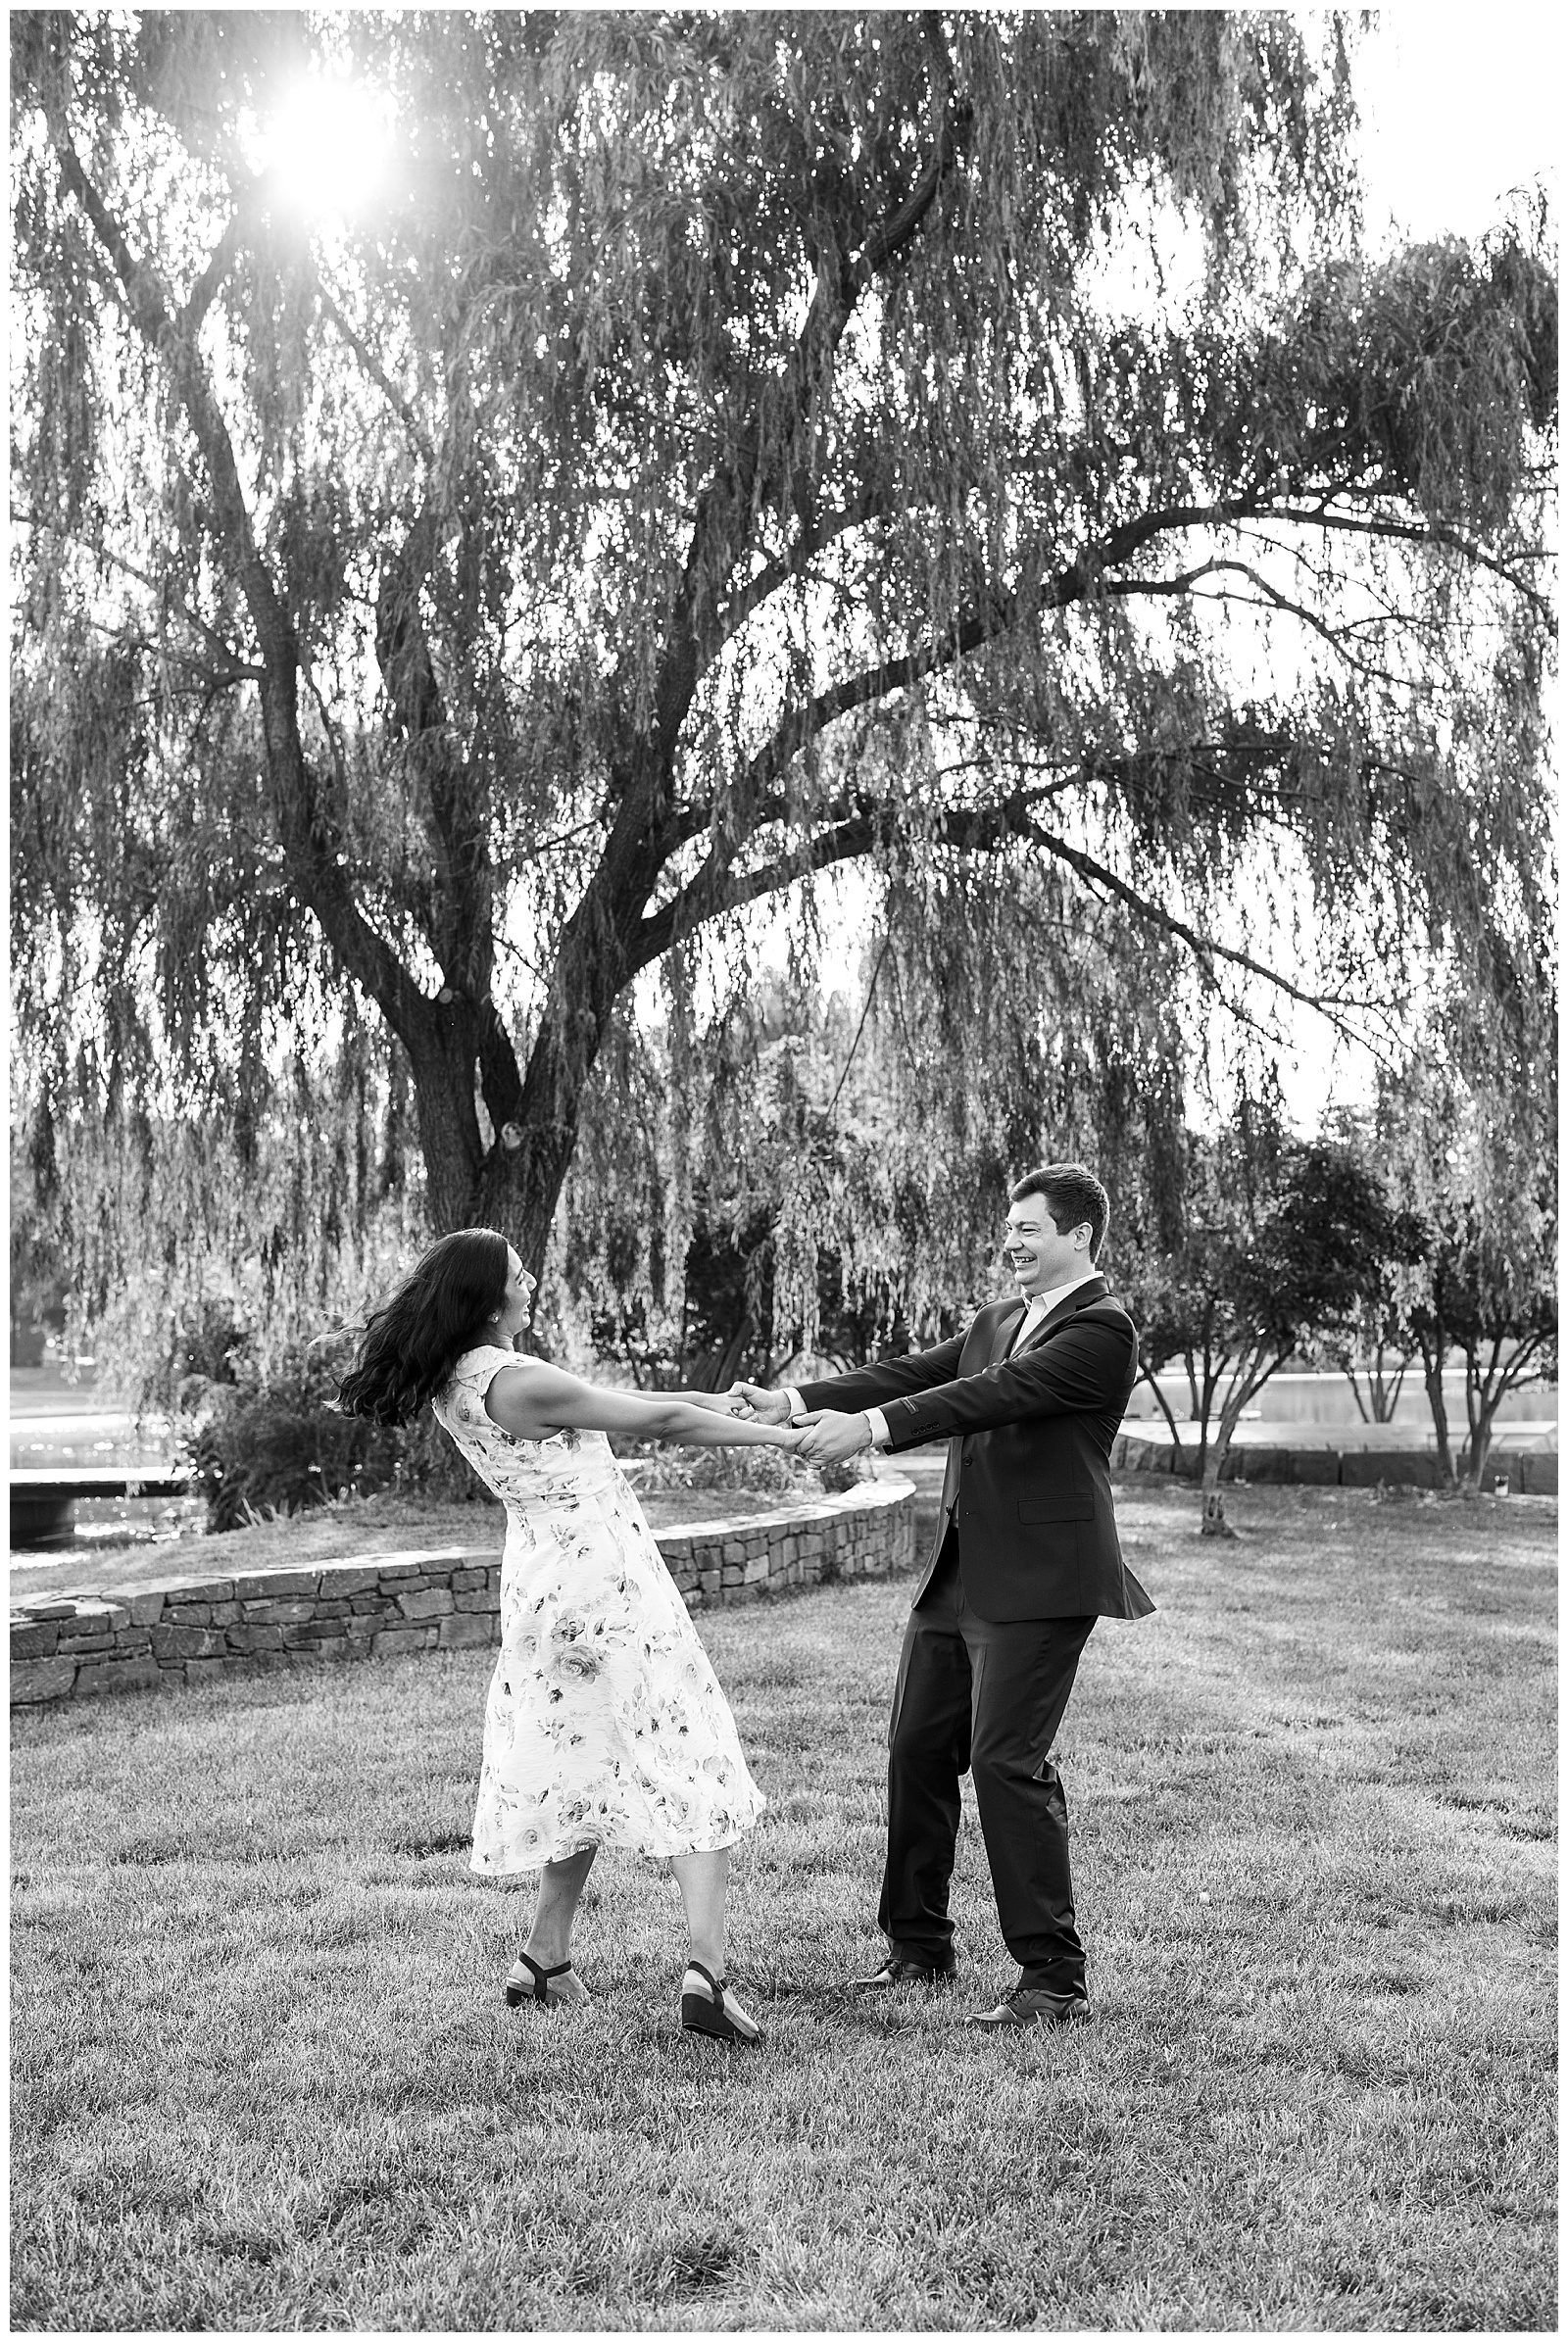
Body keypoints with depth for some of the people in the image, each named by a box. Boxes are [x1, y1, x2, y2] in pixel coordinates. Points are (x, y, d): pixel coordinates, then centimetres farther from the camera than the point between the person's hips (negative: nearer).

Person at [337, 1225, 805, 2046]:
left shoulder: (455, 1382, 5)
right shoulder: (518, 1383, -21)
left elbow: (590, 1404, 13)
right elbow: (658, 1422, -16)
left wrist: (701, 1401, 14)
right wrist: (785, 1437, -7)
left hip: (540, 1586, 8)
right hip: (608, 1579, -8)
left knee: (586, 1768, 22)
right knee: (690, 1766, -1)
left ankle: (545, 1960, 27)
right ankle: (706, 1971, -8)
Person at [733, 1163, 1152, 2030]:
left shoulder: (1101, 1327, -10)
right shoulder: (998, 1320, 18)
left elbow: (996, 1393, -22)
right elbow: (914, 1372, 8)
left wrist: (871, 1426, -31)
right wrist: (799, 1401, -6)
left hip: (1040, 1582, -9)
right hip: (959, 1576, 9)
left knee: (1006, 1761, -12)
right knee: (917, 1751, 12)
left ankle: (1054, 1980, 0)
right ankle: (918, 1948, 28)